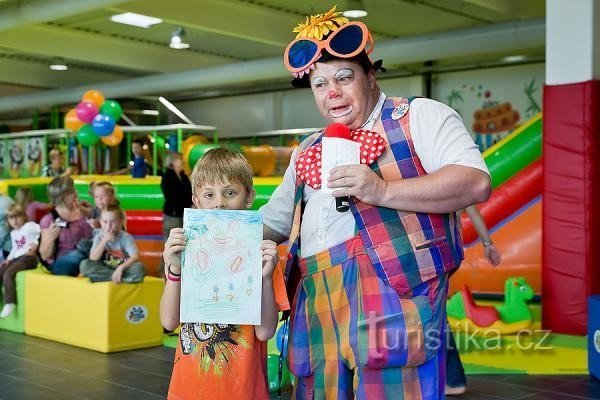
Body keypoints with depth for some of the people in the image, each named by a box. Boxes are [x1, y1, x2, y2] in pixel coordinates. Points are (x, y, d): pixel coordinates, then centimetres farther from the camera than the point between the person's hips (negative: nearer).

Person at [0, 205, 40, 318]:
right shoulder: (13, 233, 25)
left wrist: (36, 244, -20)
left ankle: (10, 303, -27)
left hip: (29, 257, -9)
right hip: (17, 258, 9)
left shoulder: (30, 226, -1)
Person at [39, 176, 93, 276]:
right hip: (60, 264, -3)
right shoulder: (49, 220, -3)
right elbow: (44, 256, -3)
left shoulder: (84, 212, 8)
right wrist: (51, 237, -20)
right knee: (77, 256, -37)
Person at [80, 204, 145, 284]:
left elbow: (135, 257, -21)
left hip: (123, 269, -3)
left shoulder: (126, 237, -9)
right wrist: (104, 240, -20)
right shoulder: (99, 236, -2)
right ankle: (120, 277, -22)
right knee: (84, 265, -23)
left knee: (139, 268, -32)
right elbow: (93, 258, -13)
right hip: (105, 269, 3)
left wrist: (121, 268, -35)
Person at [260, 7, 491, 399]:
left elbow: (476, 182, -10)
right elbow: (271, 224, 30)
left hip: (393, 294, -6)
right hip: (319, 309, 6)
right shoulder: (308, 152, 24)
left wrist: (383, 191, -19)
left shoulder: (420, 116, 4)